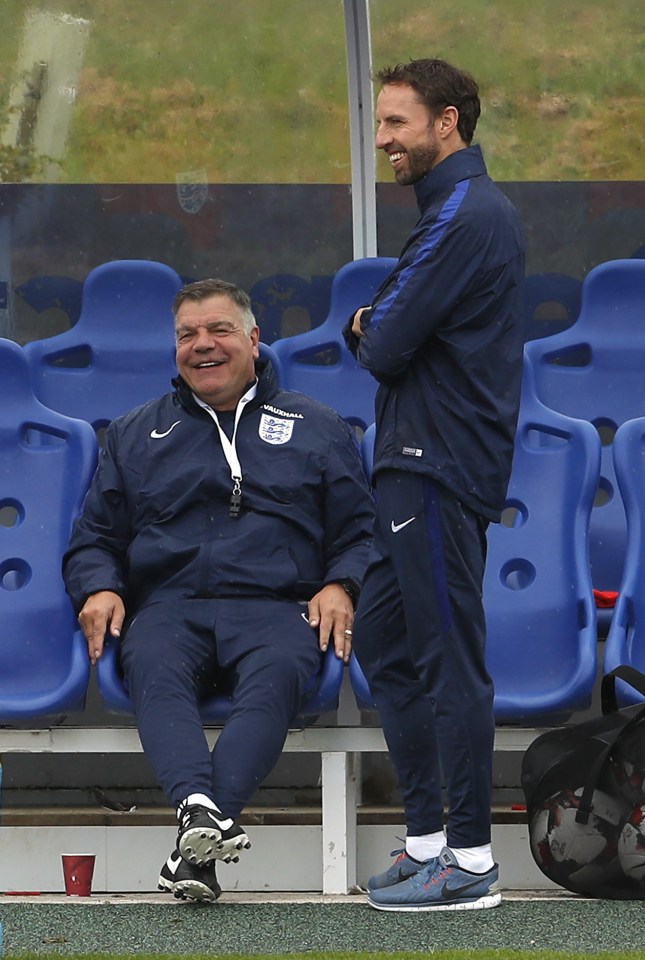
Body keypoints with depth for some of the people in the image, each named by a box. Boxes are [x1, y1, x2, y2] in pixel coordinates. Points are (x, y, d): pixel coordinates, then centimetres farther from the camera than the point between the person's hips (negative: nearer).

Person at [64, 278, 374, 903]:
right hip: (169, 604, 1)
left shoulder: (316, 428, 24)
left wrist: (340, 586, -4)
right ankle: (198, 807, -60)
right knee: (155, 669, -37)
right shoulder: (134, 434, 28)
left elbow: (359, 533, 18)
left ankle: (198, 838, -55)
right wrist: (98, 588, 2)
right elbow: (94, 539, 25)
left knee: (275, 674, -39)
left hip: (277, 607, -1)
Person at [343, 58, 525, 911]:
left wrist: (367, 329, 2)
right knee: (383, 642, 14)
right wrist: (377, 329, 2)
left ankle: (469, 862, -3)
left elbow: (385, 349, -18)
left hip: (438, 472, -11)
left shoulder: (461, 217, -15)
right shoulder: (481, 209, 19)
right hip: (422, 465, 11)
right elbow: (390, 342, 22)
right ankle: (429, 837, 18)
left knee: (449, 657, -7)